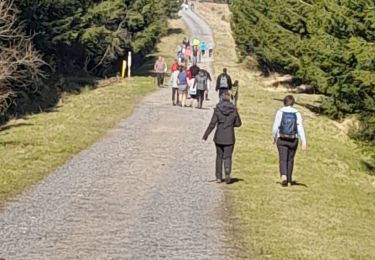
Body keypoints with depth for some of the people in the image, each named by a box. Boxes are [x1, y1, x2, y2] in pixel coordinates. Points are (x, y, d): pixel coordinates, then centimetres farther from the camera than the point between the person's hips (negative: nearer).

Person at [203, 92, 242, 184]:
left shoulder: (217, 109, -8)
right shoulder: (233, 110, -4)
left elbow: (212, 124, -9)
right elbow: (238, 123, 3)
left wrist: (206, 134, -1)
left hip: (219, 137, 0)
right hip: (229, 137, 0)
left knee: (219, 156, 14)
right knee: (227, 157, 6)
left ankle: (219, 177, 16)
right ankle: (227, 171, -22)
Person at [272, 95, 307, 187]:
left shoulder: (280, 112, -4)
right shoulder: (297, 113, -2)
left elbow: (275, 126, -4)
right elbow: (300, 128, -10)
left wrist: (274, 137, 12)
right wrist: (304, 142, -13)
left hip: (282, 139, -2)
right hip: (293, 140, 2)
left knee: (283, 159, -4)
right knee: (290, 160, 15)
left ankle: (283, 175, -30)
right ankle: (289, 181, 21)